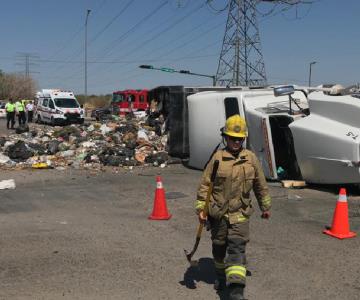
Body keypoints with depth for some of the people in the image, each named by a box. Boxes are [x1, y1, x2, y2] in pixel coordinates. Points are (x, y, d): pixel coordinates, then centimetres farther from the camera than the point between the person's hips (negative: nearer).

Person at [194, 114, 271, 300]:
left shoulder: (251, 158, 0)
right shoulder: (217, 157, -6)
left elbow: (260, 185, 11)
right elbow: (205, 184, -4)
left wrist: (265, 207, 18)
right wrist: (201, 208, -8)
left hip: (240, 214, 0)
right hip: (218, 213, 0)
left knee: (237, 248, -10)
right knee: (219, 246, 16)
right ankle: (221, 275, 42)